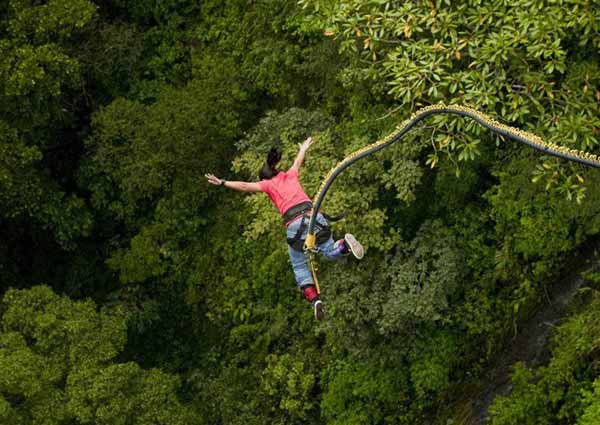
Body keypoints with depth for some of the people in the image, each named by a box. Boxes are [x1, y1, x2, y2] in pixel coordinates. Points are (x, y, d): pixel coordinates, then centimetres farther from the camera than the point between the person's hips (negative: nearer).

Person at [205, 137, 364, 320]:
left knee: (299, 267, 8)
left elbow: (245, 186, 7)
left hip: (295, 224, -3)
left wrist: (223, 183, 12)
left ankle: (314, 299, -13)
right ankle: (345, 243, -20)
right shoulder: (290, 175, 27)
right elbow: (298, 162, 47)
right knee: (330, 253, 14)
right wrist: (303, 149, 66)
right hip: (313, 214, 3)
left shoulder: (268, 184, 16)